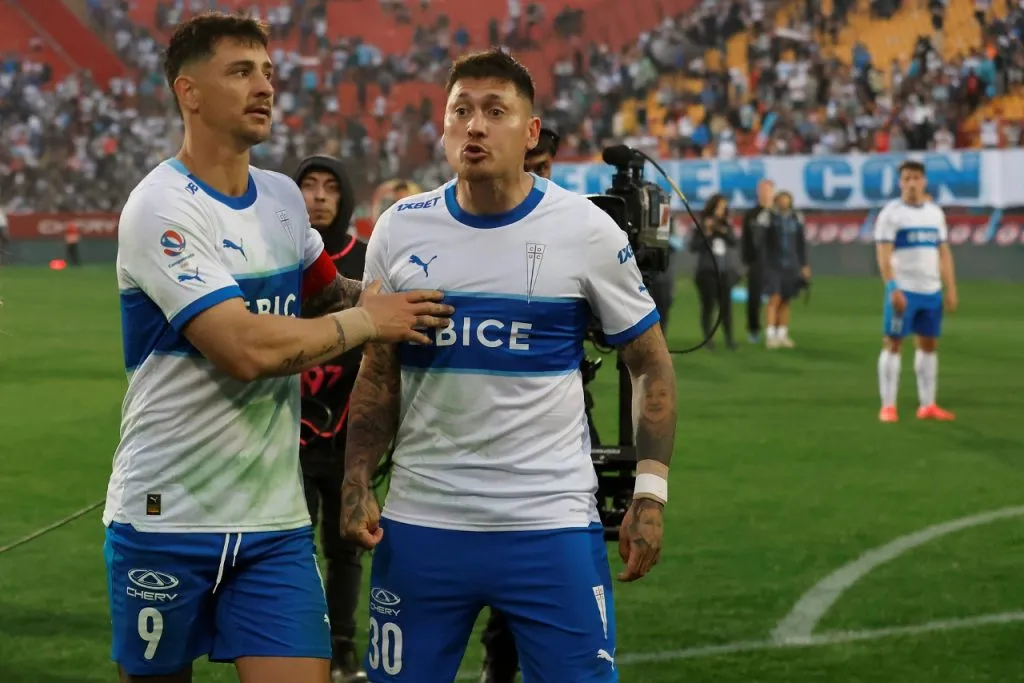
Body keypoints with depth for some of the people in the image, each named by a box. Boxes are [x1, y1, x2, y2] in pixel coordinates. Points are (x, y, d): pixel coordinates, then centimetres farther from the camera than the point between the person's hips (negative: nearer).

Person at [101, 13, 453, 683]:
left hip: (276, 519, 5)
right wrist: (366, 322, -12)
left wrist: (396, 296, 6)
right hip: (167, 515, -5)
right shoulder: (162, 208, -14)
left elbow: (321, 290, 27)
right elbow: (248, 347, -24)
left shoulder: (285, 197, 8)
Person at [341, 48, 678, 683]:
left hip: (553, 526, -3)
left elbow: (651, 363, 4)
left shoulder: (586, 231, -4)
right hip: (419, 522, 3)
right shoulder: (399, 230, 4)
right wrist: (356, 481, -1)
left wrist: (650, 491, -5)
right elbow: (379, 374, 12)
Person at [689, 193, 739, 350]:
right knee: (708, 305, -1)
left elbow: (734, 243, 1)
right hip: (707, 272, -3)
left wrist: (724, 231, -13)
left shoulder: (726, 226, 11)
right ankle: (708, 338, 5)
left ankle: (729, 338, -1)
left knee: (725, 305, -2)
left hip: (725, 272, 3)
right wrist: (706, 234, -13)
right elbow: (693, 247, -5)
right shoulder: (702, 226, 0)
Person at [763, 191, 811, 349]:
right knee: (775, 299, -11)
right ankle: (771, 336, -9)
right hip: (773, 265, -4)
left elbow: (801, 243, 11)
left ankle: (782, 335, 13)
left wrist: (804, 265, 11)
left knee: (786, 301, 7)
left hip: (791, 266, 4)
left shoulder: (796, 218, 4)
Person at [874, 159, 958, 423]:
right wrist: (892, 288, -21)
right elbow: (883, 253, -11)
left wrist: (951, 289, 9)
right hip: (903, 290, -6)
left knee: (929, 344, 7)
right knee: (893, 344, -4)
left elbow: (944, 252, 15)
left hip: (932, 291, 6)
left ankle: (927, 405, 13)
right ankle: (888, 406, -2)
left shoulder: (935, 212, 13)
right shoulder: (891, 213, -5)